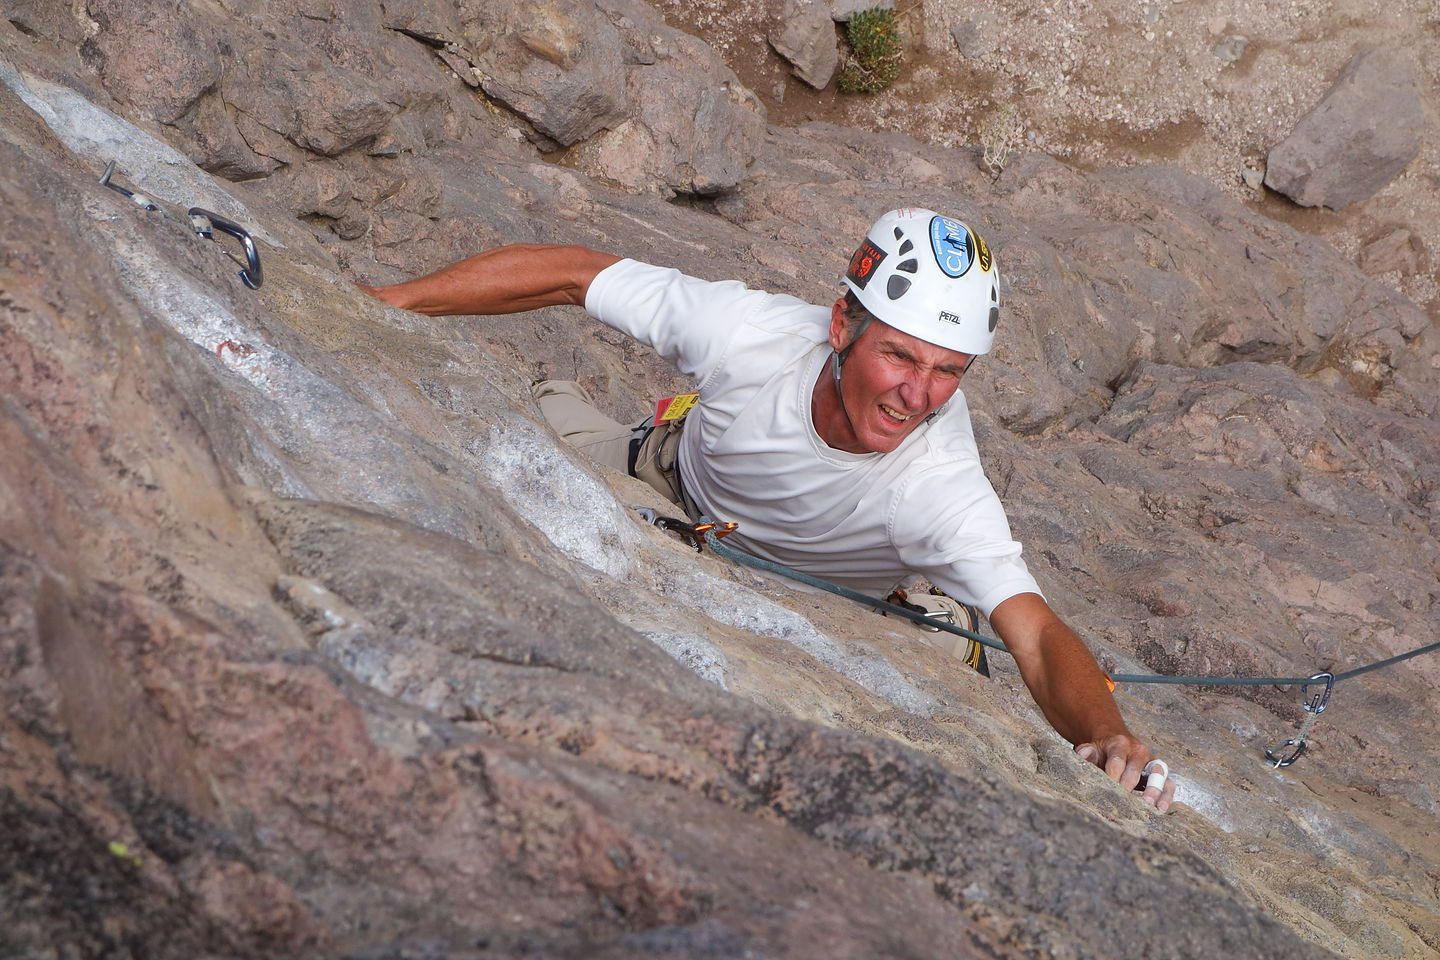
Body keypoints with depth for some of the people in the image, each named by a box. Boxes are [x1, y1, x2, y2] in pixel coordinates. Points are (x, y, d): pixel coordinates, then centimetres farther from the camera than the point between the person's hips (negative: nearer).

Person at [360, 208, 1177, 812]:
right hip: (674, 482, 1)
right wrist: (378, 305, -24)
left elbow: (1039, 637, -48)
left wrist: (1105, 737, -70)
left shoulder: (941, 490, -41)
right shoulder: (752, 330, -36)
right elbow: (572, 276, -24)